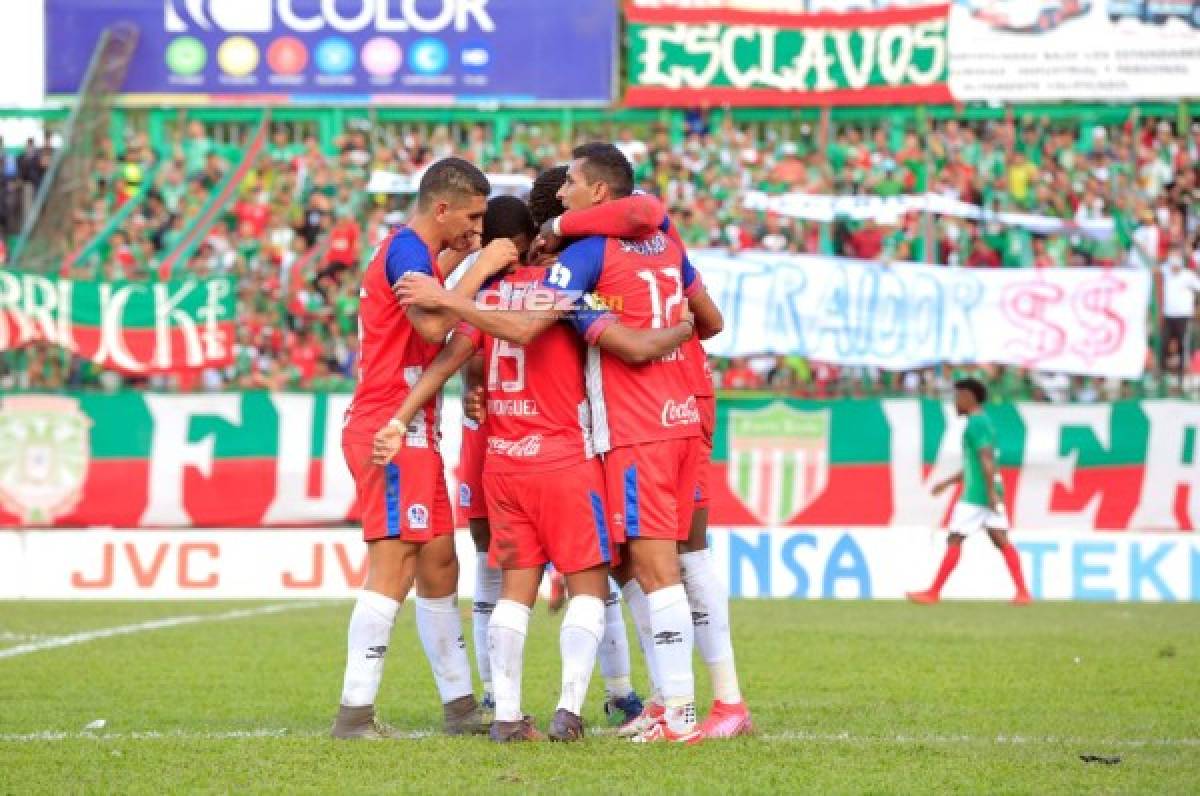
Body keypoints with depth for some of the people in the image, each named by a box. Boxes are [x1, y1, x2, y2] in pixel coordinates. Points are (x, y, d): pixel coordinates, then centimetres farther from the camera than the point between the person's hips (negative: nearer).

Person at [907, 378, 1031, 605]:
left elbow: (987, 459, -21)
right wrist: (948, 482, 32)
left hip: (975, 495, -9)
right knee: (1001, 540, 2)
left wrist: (991, 492, -26)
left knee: (954, 540, -3)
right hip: (989, 495, 9)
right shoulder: (984, 423, 20)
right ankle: (1023, 592, -8)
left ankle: (933, 593, 2)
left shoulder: (976, 423, -11)